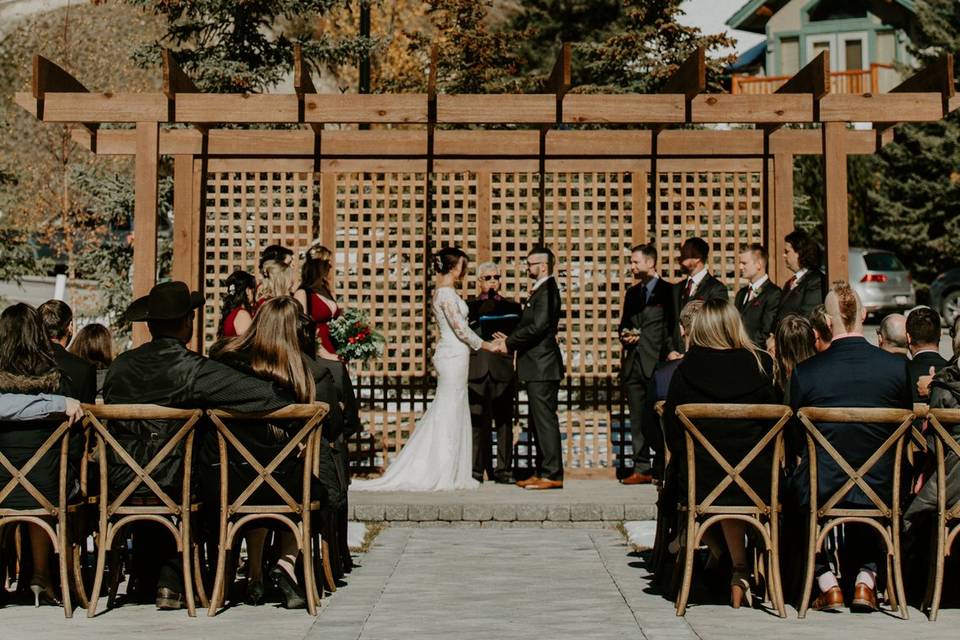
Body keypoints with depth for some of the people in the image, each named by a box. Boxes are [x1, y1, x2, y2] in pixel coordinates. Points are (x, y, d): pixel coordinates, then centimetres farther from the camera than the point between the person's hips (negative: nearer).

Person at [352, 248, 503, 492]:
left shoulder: (443, 291, 15)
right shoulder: (447, 293, -15)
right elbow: (461, 329, -16)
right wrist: (487, 345, -6)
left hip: (451, 355, 10)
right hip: (454, 356, -10)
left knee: (447, 414, 11)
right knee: (450, 413, -4)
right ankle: (444, 475, 1)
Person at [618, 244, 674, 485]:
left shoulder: (668, 291, -2)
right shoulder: (632, 293, 18)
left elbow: (672, 328, -5)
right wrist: (625, 335, 4)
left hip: (657, 364, -6)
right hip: (633, 364, 6)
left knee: (660, 418, -4)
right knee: (637, 420, 6)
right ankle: (641, 468, 9)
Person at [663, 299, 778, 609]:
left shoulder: (685, 370, -5)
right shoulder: (762, 364, -4)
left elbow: (672, 432, 1)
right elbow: (776, 424, 6)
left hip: (701, 484, 0)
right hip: (757, 483, 0)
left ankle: (739, 570, 35)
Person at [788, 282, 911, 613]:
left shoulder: (804, 371, -12)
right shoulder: (898, 367, -9)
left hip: (820, 490, -2)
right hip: (879, 491, 2)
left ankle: (826, 582, 23)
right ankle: (866, 577, 26)